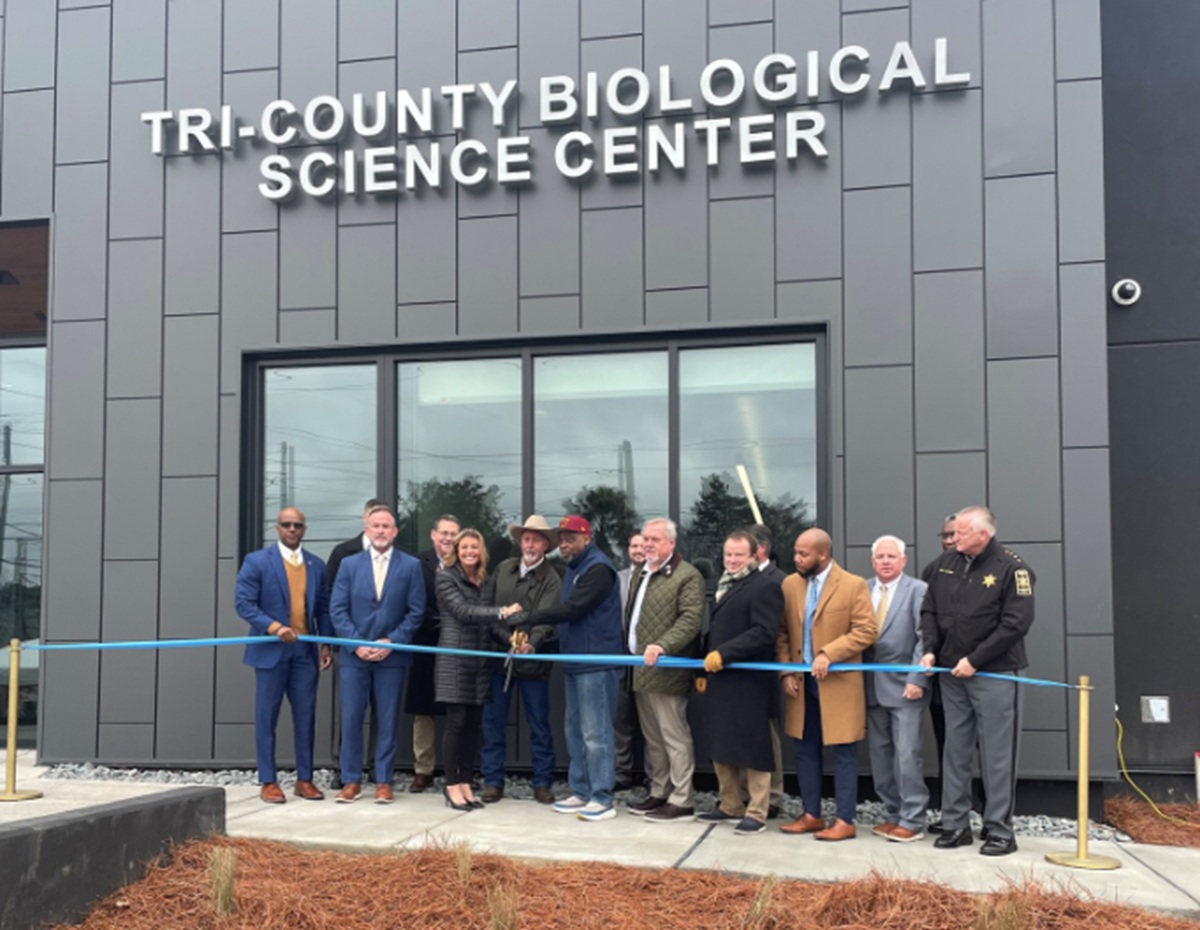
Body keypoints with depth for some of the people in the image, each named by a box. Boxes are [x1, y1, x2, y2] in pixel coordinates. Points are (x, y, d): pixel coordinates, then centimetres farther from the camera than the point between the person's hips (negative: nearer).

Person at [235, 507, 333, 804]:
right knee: (267, 717, 2)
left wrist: (326, 644, 3)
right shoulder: (257, 561, -1)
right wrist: (274, 627, -18)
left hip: (306, 652, 4)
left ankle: (305, 779, 15)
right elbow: (243, 602, -8)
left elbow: (323, 608, 13)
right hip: (271, 650, -3)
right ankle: (268, 782, 10)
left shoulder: (317, 565, 11)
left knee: (306, 717, 6)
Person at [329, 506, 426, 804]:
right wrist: (356, 644, -9)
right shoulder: (349, 564, 6)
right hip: (354, 655, 1)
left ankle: (383, 781, 11)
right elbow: (337, 609, 2)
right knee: (351, 719, 2)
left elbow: (415, 611, -1)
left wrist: (392, 641, -10)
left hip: (392, 655, -1)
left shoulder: (410, 566, 3)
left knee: (388, 721, 3)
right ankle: (351, 781, 11)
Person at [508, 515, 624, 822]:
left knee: (595, 732, -7)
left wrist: (528, 618, -18)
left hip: (596, 663, -10)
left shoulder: (598, 569, -13)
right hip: (574, 661, 10)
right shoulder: (574, 568, 18)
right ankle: (580, 793, 19)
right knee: (574, 730, 12)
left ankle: (602, 799, -2)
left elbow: (572, 608, -21)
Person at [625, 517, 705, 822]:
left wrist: (662, 646, -29)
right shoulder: (641, 575, 19)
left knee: (675, 737, -4)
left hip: (666, 671, -9)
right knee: (653, 738, 15)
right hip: (641, 670, 9)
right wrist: (630, 650, 17)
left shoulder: (687, 577, -9)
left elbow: (691, 619, -19)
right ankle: (659, 793, 24)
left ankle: (681, 800, 1)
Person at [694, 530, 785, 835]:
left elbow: (764, 633, -19)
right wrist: (706, 669, 17)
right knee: (721, 749, 13)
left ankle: (757, 813, 6)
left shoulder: (764, 586, -9)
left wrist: (723, 654, -20)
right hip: (720, 681, 9)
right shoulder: (724, 586, 19)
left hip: (748, 684, -9)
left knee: (751, 749, -2)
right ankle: (730, 806, 24)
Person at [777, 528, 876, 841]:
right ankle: (811, 815, 21)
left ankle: (845, 821, 8)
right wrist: (786, 671, 2)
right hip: (802, 682, 5)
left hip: (838, 684, -5)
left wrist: (828, 654, -20)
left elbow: (866, 630, -13)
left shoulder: (853, 585, -8)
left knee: (843, 754, 1)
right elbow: (782, 632, 11)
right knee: (805, 751, 11)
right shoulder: (790, 584, 7)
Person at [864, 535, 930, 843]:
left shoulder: (918, 590, -4)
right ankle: (894, 814, 21)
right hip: (872, 686, 5)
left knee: (907, 754, -5)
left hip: (905, 686, -5)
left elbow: (924, 639, -9)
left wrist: (917, 679, -15)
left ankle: (912, 821, 4)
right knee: (879, 754, 10)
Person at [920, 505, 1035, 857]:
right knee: (955, 752, 10)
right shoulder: (946, 564, 7)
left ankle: (999, 831, 7)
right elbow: (930, 610, 13)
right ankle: (955, 825, 18)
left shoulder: (1011, 568, -10)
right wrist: (930, 650, -2)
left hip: (995, 674, -5)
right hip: (952, 674, 6)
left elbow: (1016, 623, -15)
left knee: (997, 755, 0)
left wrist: (974, 661, -15)